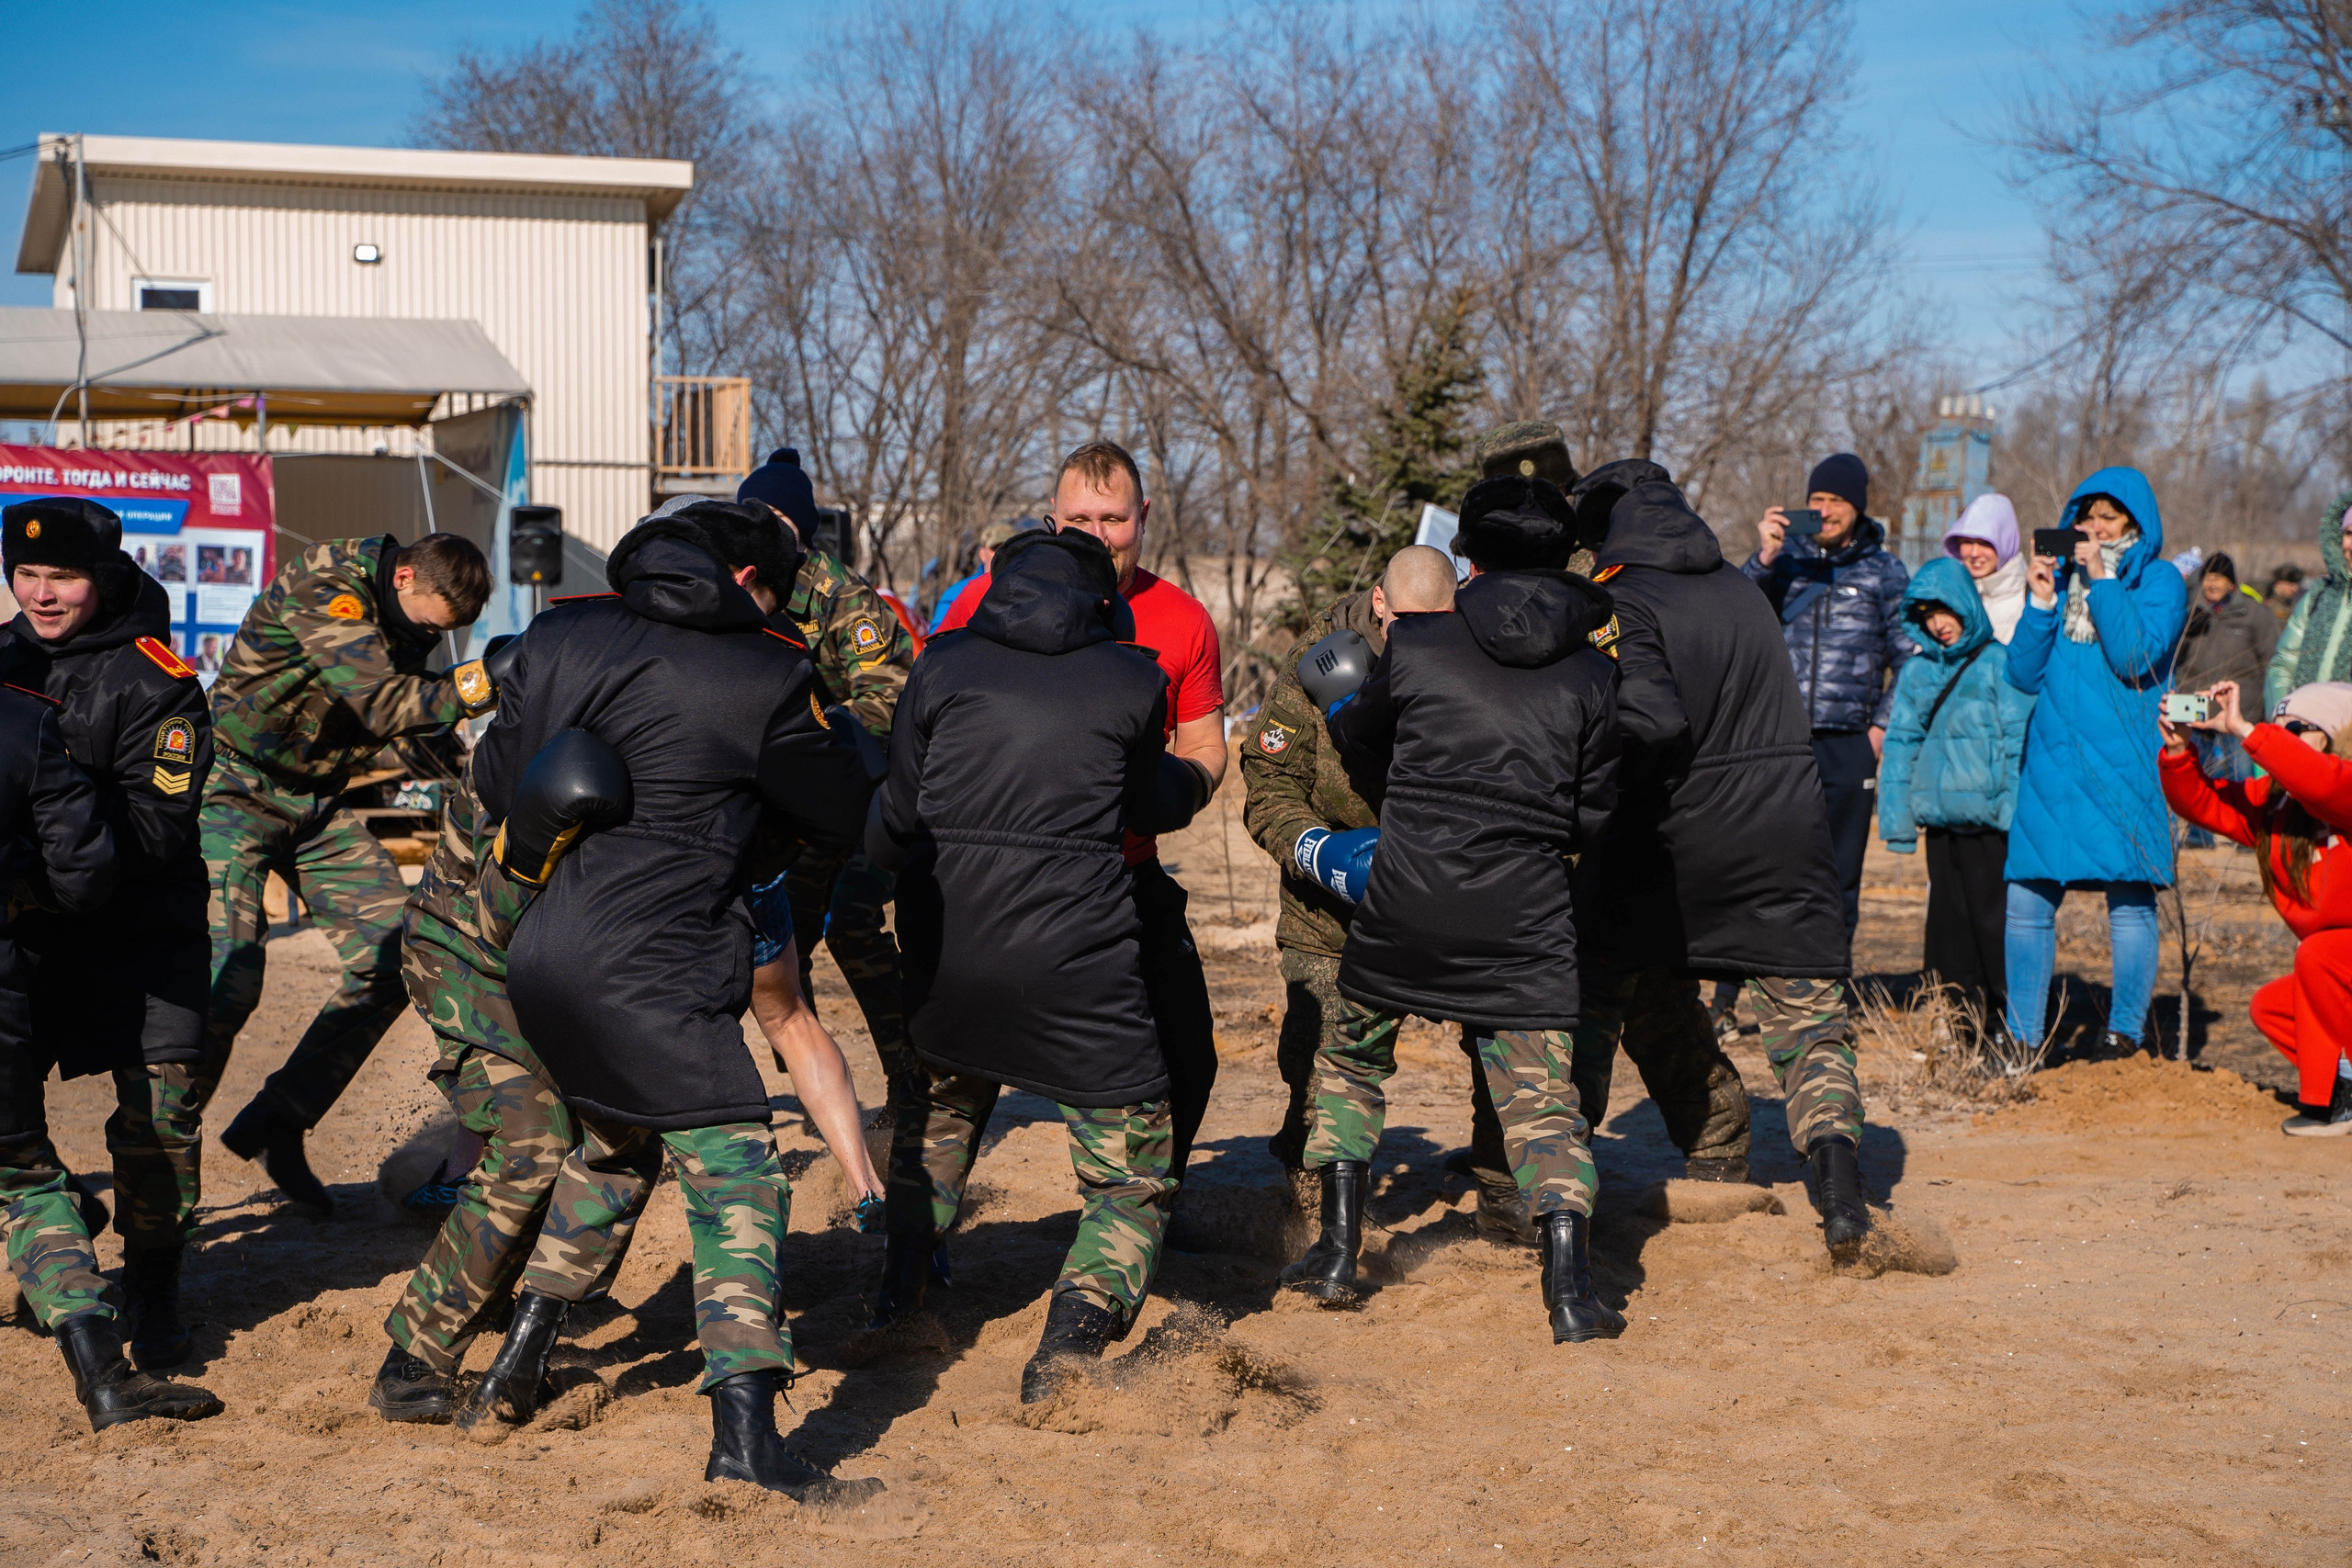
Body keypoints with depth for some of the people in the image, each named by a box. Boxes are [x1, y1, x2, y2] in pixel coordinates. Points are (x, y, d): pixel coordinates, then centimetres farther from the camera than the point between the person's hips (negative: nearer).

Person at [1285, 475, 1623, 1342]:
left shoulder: (1417, 644, -2)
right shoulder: (1593, 675, 1)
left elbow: (1359, 741, 16)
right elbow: (1593, 816, 5)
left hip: (1403, 904, 0)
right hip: (1526, 913, 0)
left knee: (1350, 1057, 22)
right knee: (1542, 1096, 4)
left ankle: (1337, 1251, 21)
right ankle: (1571, 1287, -9)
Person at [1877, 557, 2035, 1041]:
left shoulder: (2000, 664, -2)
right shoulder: (1918, 672, 13)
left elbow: (2019, 745, -5)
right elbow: (1900, 745, 15)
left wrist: (2014, 814, -12)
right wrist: (1897, 818, 8)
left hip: (1989, 822, -5)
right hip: (1940, 822, 5)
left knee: (1994, 924, -5)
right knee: (1948, 924, 8)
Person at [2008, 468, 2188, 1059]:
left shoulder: (2160, 580, 2)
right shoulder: (2063, 576, 15)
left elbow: (2136, 658, -15)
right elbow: (2025, 674, 8)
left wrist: (2101, 580, -12)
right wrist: (2042, 601, -3)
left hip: (2123, 765, -4)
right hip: (2052, 762, 4)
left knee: (2128, 898, -2)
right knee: (2027, 900, 1)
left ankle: (2125, 1032, 7)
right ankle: (2022, 1037, 9)